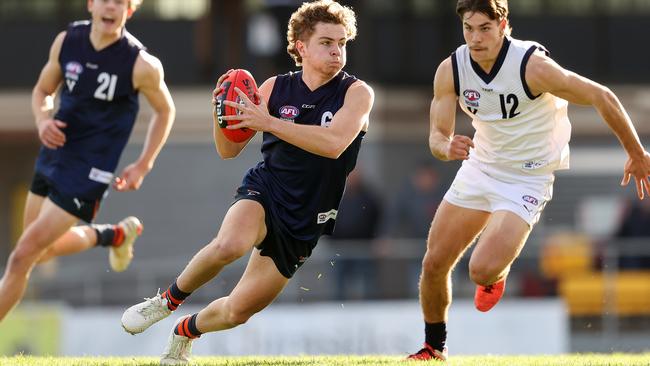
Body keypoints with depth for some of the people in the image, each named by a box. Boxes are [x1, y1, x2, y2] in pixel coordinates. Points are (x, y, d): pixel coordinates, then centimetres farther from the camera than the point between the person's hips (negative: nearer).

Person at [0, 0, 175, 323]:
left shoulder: (141, 65, -17)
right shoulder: (66, 41, -5)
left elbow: (165, 111, 1)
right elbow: (42, 91, 10)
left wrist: (143, 166, -4)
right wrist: (43, 120, -12)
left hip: (87, 172, -6)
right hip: (52, 154, 6)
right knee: (43, 250, 22)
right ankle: (114, 235, 46)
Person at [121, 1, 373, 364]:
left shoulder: (357, 93, -7)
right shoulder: (275, 88, 0)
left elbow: (334, 144, -26)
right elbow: (229, 150, 5)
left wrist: (268, 122, -31)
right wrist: (222, 113, -16)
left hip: (303, 222, 0)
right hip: (264, 191, 0)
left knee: (238, 311, 4)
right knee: (229, 245, -36)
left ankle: (185, 332, 38)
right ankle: (167, 300, -10)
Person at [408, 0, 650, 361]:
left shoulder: (533, 66, -25)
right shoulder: (450, 70, -10)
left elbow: (601, 97, -17)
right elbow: (437, 135, -7)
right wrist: (447, 147, -33)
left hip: (527, 179, -5)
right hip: (479, 167, 5)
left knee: (482, 270, -23)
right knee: (434, 264, 1)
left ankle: (497, 275, 16)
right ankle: (434, 347, 25)